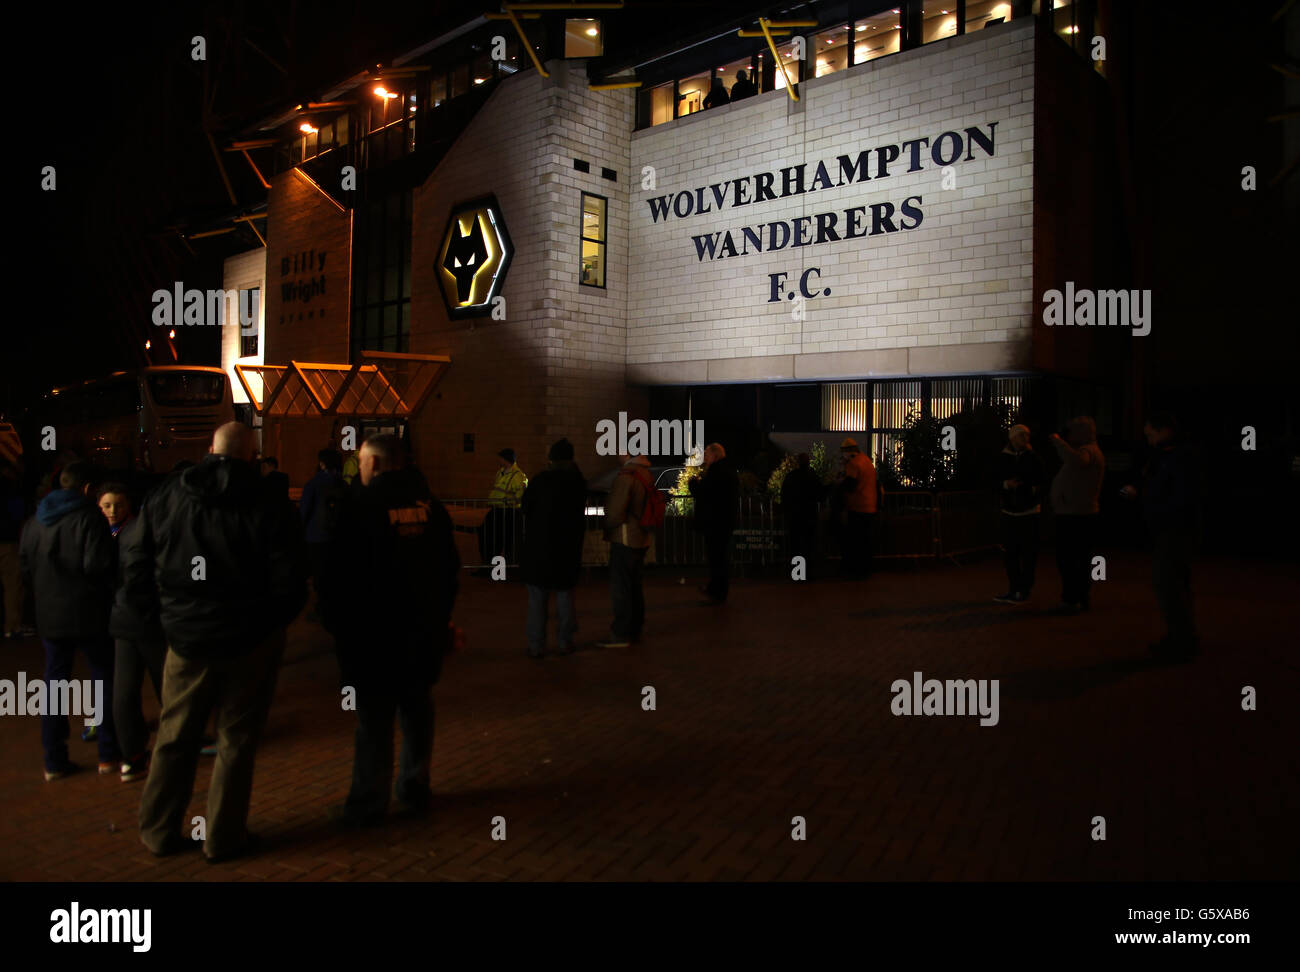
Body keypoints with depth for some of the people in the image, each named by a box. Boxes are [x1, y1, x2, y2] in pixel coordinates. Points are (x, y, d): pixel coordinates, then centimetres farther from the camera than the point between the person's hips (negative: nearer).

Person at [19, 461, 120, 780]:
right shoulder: (89, 518, -14)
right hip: (90, 614, -5)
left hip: (49, 615, 5)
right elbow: (96, 565, -22)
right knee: (104, 679, 7)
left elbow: (25, 566, 13)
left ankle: (54, 761, 15)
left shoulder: (34, 522, 7)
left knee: (54, 682, 11)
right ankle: (109, 754, 10)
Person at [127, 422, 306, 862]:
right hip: (250, 643, -3)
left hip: (186, 640, 3)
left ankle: (159, 830, 29)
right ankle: (224, 838, 19)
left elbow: (134, 565, 3)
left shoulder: (164, 497, -1)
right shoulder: (268, 504, -13)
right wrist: (269, 621, 5)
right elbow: (290, 584, -13)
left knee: (175, 736, 18)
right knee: (236, 740, 10)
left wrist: (159, 612, 14)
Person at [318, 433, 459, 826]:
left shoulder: (358, 505, -11)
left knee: (374, 719, 2)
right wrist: (440, 616, 20)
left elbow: (337, 572, -10)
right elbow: (449, 566, 11)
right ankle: (415, 789, 25)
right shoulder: (430, 506, 4)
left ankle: (367, 804, 10)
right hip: (423, 632, 5)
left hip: (372, 631, -5)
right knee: (417, 711, 15)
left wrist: (335, 621, 3)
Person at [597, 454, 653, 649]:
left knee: (620, 588, -2)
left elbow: (615, 511, -21)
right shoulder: (644, 474, 8)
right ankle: (635, 630, 24)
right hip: (641, 539, 9)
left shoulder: (625, 477, -20)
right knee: (634, 586, 16)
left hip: (625, 540, -9)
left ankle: (620, 634, 2)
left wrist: (608, 527, -3)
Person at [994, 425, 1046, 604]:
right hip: (1009, 511, 3)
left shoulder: (1033, 458, -1)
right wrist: (1006, 483, -12)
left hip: (1029, 510, -3)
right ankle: (1013, 589, 14)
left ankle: (1024, 590, 4)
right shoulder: (1003, 458, 5)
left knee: (1028, 552, -2)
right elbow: (997, 481, 8)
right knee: (1009, 552, 5)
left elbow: (1041, 482, 2)